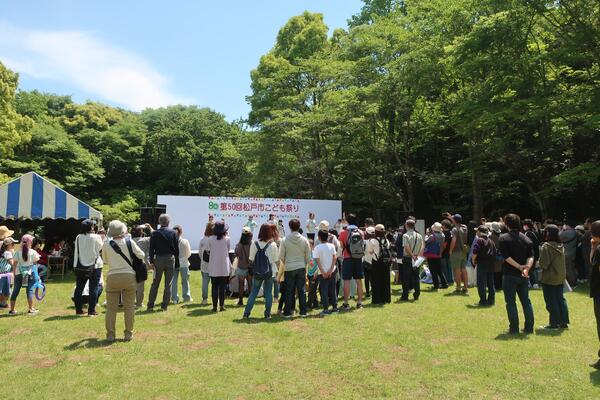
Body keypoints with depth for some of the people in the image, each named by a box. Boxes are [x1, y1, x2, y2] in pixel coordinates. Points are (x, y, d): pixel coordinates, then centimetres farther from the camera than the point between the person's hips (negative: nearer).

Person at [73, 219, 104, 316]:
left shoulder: (78, 237, -1)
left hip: (80, 267, 4)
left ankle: (78, 310, 18)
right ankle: (91, 310, 3)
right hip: (94, 266, -4)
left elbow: (77, 251, 7)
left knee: (79, 288, 13)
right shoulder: (96, 237, -13)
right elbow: (100, 247, 1)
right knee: (93, 289, 2)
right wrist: (101, 237, 12)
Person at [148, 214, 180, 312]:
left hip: (158, 259, 1)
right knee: (168, 284, 6)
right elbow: (177, 249, 0)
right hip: (170, 259, -1)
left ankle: (150, 305, 13)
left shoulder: (154, 233, -3)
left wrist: (151, 261, 2)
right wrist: (177, 263, 6)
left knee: (155, 283, 11)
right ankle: (165, 305, 8)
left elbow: (151, 249, -4)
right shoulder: (173, 233, -3)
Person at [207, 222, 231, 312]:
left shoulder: (211, 239, -6)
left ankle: (214, 306, 8)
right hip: (224, 267, -1)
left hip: (213, 268, 1)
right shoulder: (227, 239, -8)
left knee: (214, 287, 7)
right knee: (222, 287, 7)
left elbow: (209, 249, 5)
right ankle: (221, 305, 8)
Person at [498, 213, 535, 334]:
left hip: (509, 275, -5)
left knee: (510, 302, 3)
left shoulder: (503, 238, -7)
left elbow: (506, 257, -16)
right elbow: (531, 256, -3)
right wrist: (526, 268, -14)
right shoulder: (526, 239, 7)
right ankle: (529, 327, 16)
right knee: (526, 301, 14)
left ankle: (514, 328, 5)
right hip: (523, 276, 5)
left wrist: (520, 267, -14)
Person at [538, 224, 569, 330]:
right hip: (560, 277, 7)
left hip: (549, 278, -7)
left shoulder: (546, 246, -19)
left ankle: (554, 323, 6)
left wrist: (542, 266, 0)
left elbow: (543, 263, -19)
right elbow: (561, 261, 14)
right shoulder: (560, 246, 5)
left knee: (551, 301, 1)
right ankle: (564, 322, 18)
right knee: (560, 299, 14)